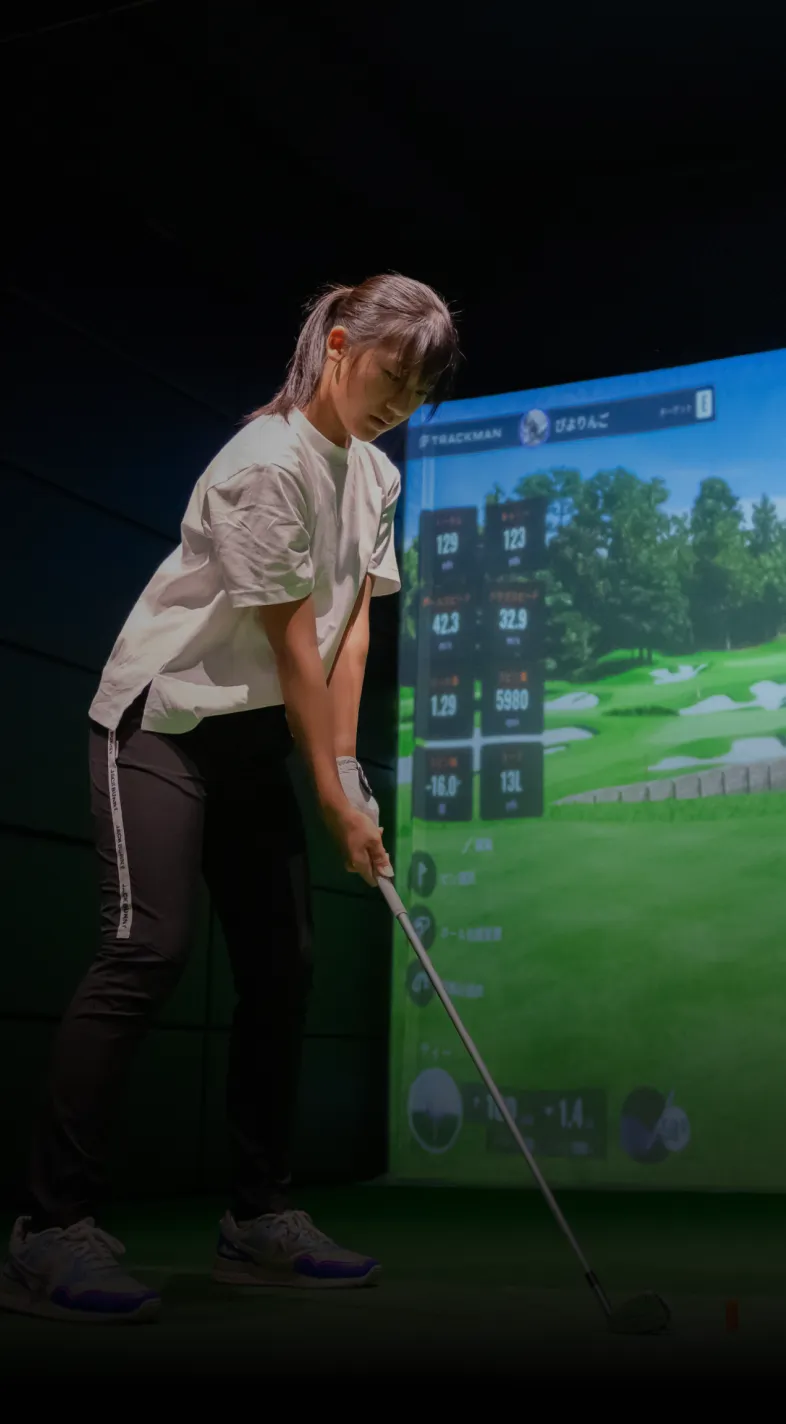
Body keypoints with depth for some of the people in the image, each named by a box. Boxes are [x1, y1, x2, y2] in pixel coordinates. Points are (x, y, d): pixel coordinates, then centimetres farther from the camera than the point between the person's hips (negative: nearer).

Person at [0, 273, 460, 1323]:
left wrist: (345, 767, -5)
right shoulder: (268, 462, -18)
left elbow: (351, 629, 4)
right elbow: (294, 643, -18)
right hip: (162, 718, -9)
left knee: (283, 965, 3)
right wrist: (336, 802, -15)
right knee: (149, 947, -19)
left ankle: (262, 1220, 11)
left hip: (255, 735, 9)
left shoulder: (376, 475, 9)